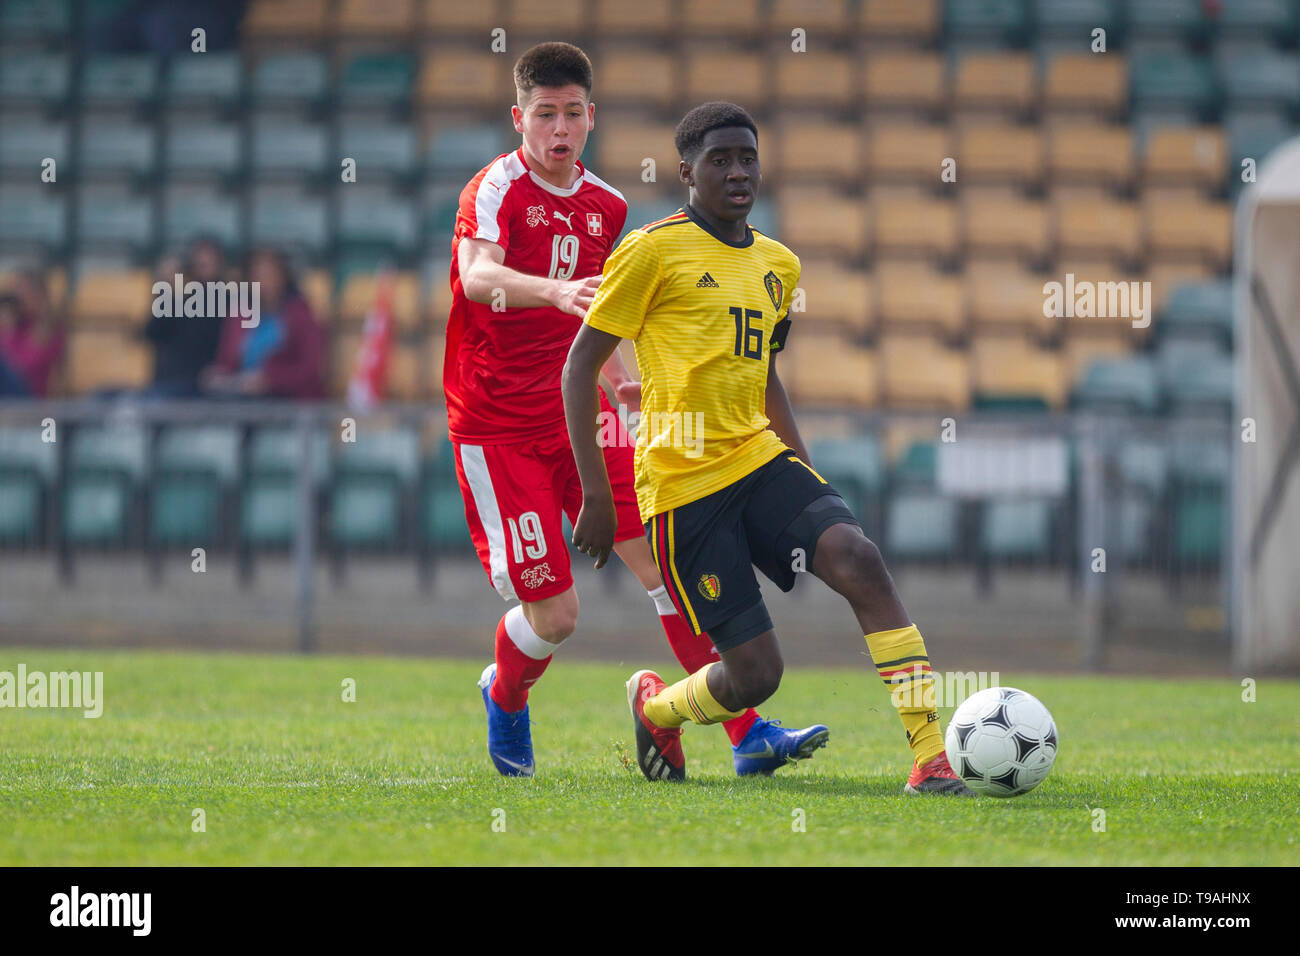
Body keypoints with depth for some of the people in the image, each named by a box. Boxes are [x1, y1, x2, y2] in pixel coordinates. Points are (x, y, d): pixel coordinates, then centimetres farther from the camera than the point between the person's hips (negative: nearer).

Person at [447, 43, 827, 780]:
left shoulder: (605, 207, 9)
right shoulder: (497, 189, -12)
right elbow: (478, 278, -33)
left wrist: (618, 376, 8)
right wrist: (554, 292, -51)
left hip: (580, 414, 5)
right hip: (497, 428, -5)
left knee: (664, 552, -11)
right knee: (554, 616, -8)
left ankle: (747, 734, -11)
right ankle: (505, 696, 28)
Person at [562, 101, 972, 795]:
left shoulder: (778, 265, 14)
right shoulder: (655, 250, -6)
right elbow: (580, 365, -4)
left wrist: (807, 477, 20)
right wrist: (595, 492, -8)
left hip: (760, 458, 5)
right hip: (684, 484, -5)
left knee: (859, 560, -24)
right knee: (755, 675, -8)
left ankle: (933, 754, -25)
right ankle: (655, 706, 27)